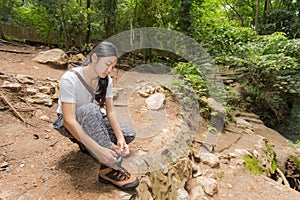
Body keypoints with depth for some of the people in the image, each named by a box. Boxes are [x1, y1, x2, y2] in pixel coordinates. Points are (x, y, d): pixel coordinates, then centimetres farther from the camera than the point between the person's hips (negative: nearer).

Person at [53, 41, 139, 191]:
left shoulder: (106, 79, -10)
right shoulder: (70, 79, -28)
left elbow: (110, 111, -12)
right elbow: (69, 121, -35)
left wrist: (120, 138, -28)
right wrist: (98, 149, -44)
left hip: (93, 121, 6)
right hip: (68, 125, -5)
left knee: (129, 134, -13)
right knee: (90, 109, -39)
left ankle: (86, 144, 5)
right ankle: (109, 168, -35)